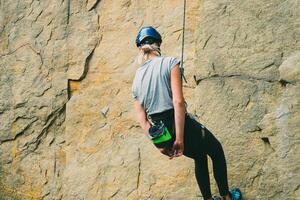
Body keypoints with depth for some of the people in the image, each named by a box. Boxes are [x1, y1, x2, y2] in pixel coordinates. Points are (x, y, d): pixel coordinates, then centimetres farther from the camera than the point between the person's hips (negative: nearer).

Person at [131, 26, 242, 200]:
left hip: (161, 134, 6)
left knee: (200, 156, 32)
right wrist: (179, 138, -19)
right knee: (217, 151, 25)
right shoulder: (169, 62, -8)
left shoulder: (137, 79, 8)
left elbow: (142, 119, 3)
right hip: (182, 126, -5)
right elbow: (178, 101, -19)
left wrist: (159, 144, 7)